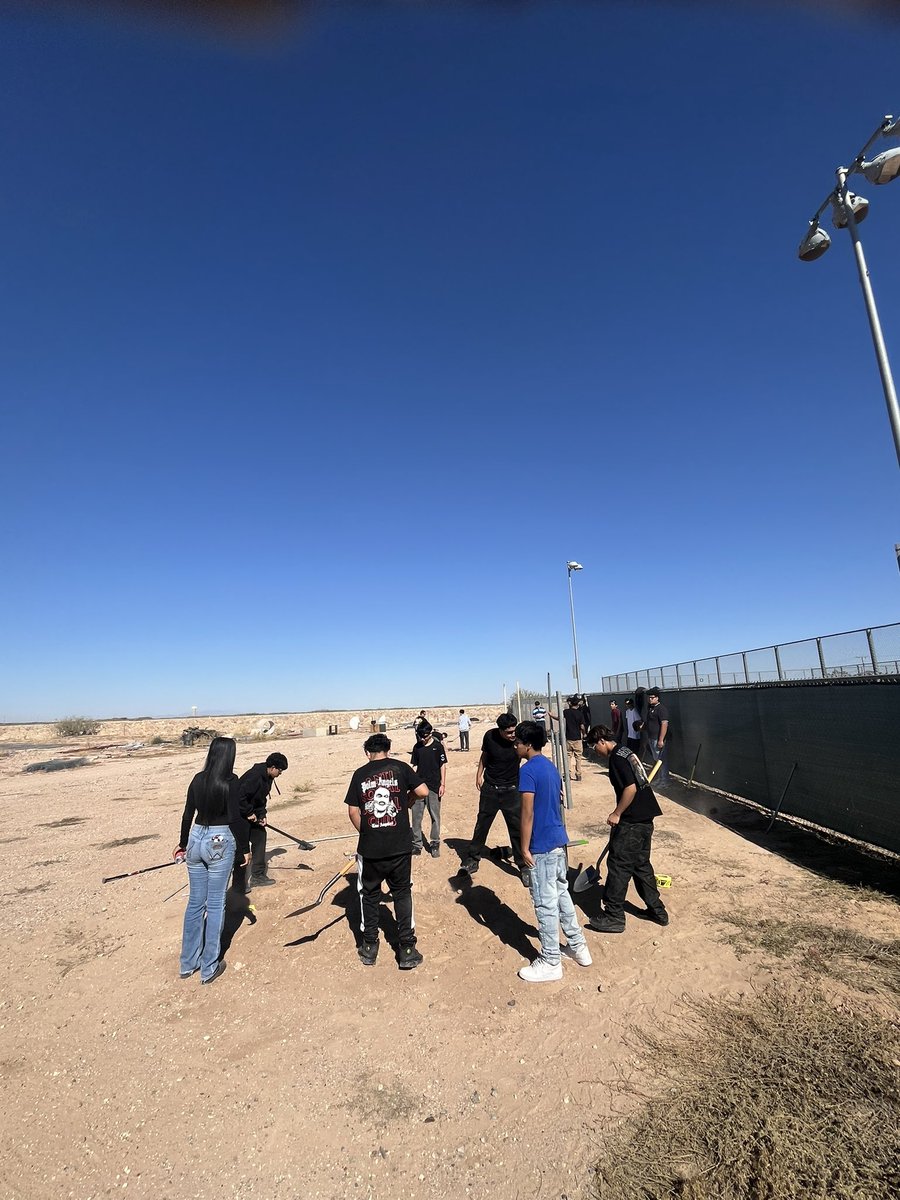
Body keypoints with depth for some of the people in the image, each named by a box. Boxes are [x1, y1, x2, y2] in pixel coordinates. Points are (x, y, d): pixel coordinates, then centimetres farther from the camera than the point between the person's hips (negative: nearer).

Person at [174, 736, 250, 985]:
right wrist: (245, 848, -3)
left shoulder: (198, 779, 1)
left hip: (196, 839, 6)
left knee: (195, 902, 18)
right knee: (215, 904, 7)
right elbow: (235, 819, -14)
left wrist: (183, 843, 24)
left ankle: (188, 963, 30)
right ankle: (209, 967, 17)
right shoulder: (229, 782, -15)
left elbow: (188, 814, 9)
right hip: (220, 843, -6)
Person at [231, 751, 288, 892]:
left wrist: (262, 815, 1)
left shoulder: (268, 778, 2)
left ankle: (258, 876, 22)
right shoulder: (254, 776, -29)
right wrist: (249, 813, -23)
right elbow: (240, 797, -33)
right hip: (239, 815, -10)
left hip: (251, 814, 10)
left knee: (260, 836, 11)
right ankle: (239, 884, 9)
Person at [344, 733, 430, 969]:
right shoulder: (399, 767, -3)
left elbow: (353, 811, 0)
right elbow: (423, 791, -8)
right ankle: (406, 950, 20)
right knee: (402, 894, 16)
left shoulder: (359, 774, 0)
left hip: (370, 847, 1)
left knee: (369, 895, 20)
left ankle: (369, 948, 31)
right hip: (400, 846, 0)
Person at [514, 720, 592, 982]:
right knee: (561, 893, 22)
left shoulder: (528, 770, -19)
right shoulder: (551, 767, 8)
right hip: (559, 840, 9)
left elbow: (528, 813, -20)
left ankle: (550, 962, 17)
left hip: (542, 846, -9)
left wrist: (525, 847, -12)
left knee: (545, 903, 4)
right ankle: (578, 946, 34)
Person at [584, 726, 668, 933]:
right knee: (641, 864, 21)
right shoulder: (626, 752, 14)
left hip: (632, 823, -10)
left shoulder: (616, 758, -16)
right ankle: (657, 910, 31)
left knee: (618, 866, 1)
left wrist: (616, 813, -14)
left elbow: (630, 788, -24)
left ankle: (614, 917, 10)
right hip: (645, 819, 10)